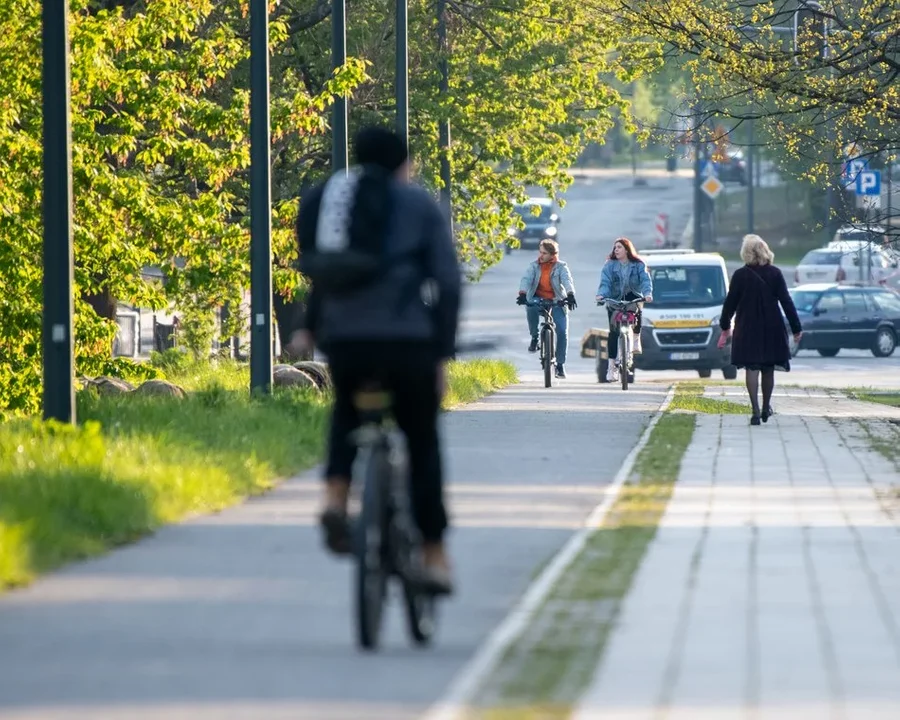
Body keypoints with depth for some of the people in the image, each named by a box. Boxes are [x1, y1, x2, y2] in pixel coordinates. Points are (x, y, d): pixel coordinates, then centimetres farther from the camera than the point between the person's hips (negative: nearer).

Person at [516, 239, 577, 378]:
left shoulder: (560, 267, -4)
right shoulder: (534, 266, 0)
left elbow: (567, 280, -20)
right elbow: (526, 279, -15)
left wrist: (570, 295, -41)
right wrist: (522, 294, -36)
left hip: (557, 301, 0)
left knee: (562, 331, -13)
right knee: (530, 308, -35)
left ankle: (560, 364, -1)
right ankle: (535, 338, -10)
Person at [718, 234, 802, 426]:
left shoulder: (740, 275, -7)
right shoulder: (775, 274, -4)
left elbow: (730, 302, 0)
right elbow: (786, 302, -3)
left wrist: (725, 326, 14)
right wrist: (796, 328, 2)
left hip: (747, 329, -2)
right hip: (772, 329, 2)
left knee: (752, 369, -2)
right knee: (768, 370, 14)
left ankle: (755, 411, -13)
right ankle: (766, 409, 23)